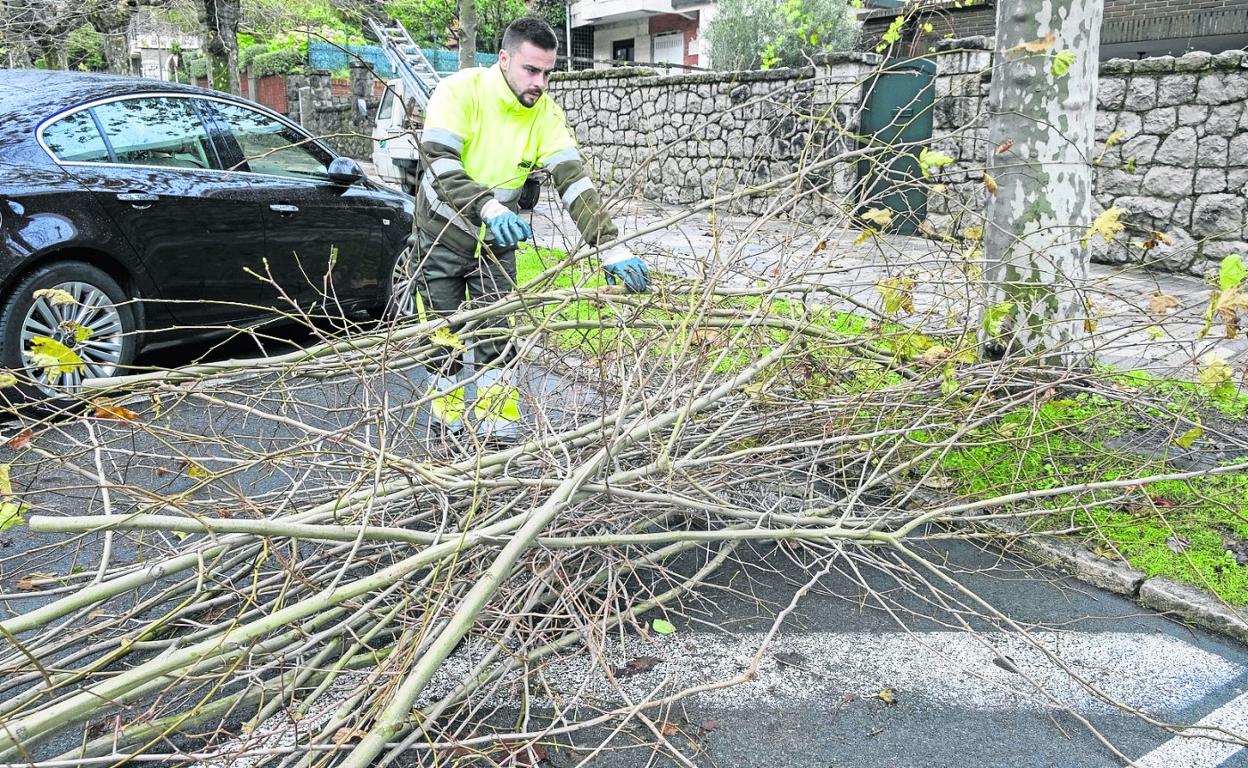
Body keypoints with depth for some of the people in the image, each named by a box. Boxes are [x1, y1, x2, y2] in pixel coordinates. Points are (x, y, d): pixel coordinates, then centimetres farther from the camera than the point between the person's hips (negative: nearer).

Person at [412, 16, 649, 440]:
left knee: (496, 339, -1)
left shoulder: (546, 113, -12)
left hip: (497, 243, 2)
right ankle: (450, 422, 21)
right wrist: (489, 206, -49)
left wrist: (610, 247, -31)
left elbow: (574, 181, -19)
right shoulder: (460, 91, -22)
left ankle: (499, 431, 9)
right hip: (441, 236, -2)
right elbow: (438, 162, -32)